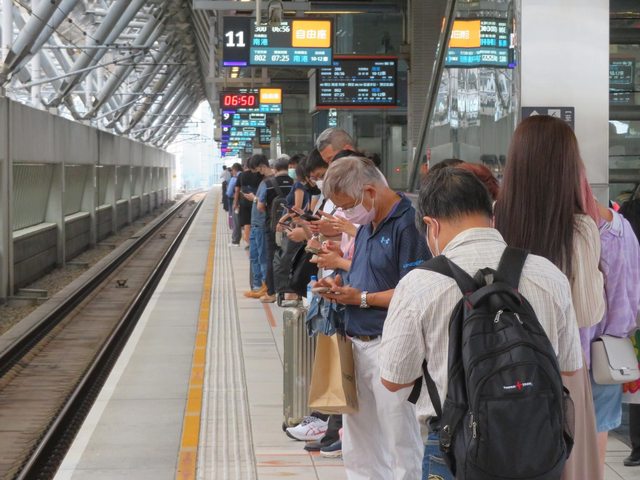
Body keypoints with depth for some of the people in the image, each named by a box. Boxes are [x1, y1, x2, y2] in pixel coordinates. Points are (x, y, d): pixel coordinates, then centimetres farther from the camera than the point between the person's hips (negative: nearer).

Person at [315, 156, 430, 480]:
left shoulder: (407, 225, -17)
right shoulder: (366, 225, 13)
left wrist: (361, 297, -12)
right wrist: (341, 285, 3)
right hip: (357, 343, 9)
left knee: (401, 448, 0)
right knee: (358, 448, 18)